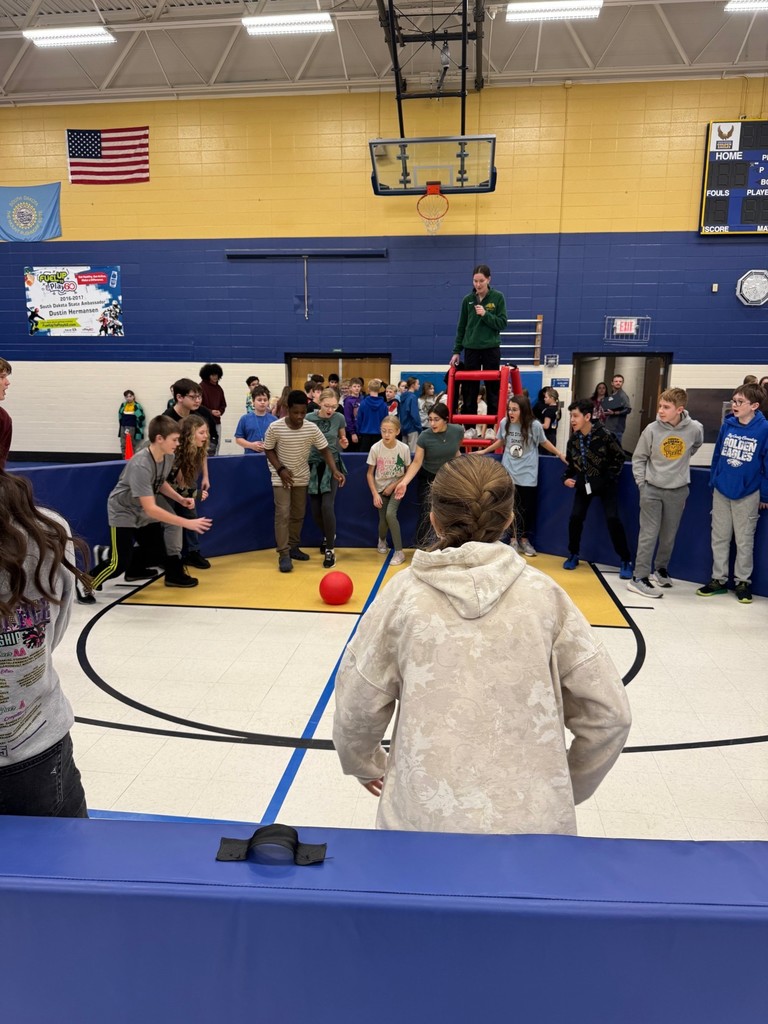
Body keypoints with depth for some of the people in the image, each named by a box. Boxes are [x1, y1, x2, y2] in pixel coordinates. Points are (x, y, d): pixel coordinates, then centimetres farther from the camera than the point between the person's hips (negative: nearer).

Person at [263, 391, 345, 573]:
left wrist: (334, 471, -24)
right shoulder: (275, 428, -18)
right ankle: (283, 554, -7)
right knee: (283, 514, -11)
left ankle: (293, 547, 29)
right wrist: (280, 469, -18)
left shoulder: (312, 428, -14)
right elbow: (268, 450, -5)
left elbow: (325, 450, -10)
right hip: (281, 477, -3)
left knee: (298, 515, 13)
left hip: (301, 478, 3)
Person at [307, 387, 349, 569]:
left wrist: (344, 444, -10)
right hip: (313, 465, 1)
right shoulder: (308, 419, -8)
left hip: (332, 465, -1)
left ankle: (330, 549, -3)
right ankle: (328, 535, 35)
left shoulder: (339, 418, -4)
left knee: (327, 506, -15)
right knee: (315, 509, 4)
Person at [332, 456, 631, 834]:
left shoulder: (404, 593, -6)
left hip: (426, 819, -1)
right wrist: (566, 789, 15)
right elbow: (607, 713, -1)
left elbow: (358, 709, -1)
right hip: (534, 819, 1)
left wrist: (363, 763, 20)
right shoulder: (542, 593, -4)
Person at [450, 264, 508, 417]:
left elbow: (503, 324, -5)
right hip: (471, 349, 2)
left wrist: (485, 315, -18)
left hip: (491, 349, -2)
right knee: (469, 390, 3)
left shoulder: (498, 297, -1)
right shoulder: (467, 300, 4)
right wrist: (456, 351, 5)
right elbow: (461, 327, 9)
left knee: (493, 389, 3)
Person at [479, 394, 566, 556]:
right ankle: (514, 539, 17)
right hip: (508, 473, 2)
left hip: (527, 475, -2)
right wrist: (484, 451, 18)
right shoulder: (504, 423, -3)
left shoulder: (535, 425, -11)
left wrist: (560, 454, 4)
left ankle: (524, 539, 21)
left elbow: (544, 442, 5)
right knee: (512, 507, 4)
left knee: (527, 509, 5)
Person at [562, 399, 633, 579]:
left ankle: (626, 560, -1)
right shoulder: (573, 439, -3)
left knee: (612, 519, -13)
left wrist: (609, 477, -15)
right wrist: (567, 478, -6)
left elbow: (619, 457, -10)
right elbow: (571, 462, 10)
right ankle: (573, 555, 17)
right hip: (584, 483, 5)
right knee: (575, 518, -4)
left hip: (606, 484, -4)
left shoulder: (604, 435, -19)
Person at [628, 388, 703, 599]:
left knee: (669, 536, 12)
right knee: (648, 534, -4)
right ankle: (639, 577, -1)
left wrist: (682, 460, 11)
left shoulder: (694, 428, -8)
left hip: (678, 491, 2)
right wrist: (641, 483, -5)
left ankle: (661, 570, 31)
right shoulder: (652, 429, -11)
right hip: (652, 489, -2)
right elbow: (638, 459, 0)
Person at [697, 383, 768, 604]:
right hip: (721, 492, 4)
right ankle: (718, 579, 24)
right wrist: (713, 482, 8)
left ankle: (743, 581, 22)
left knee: (744, 541, 9)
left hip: (747, 495, -4)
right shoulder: (727, 425, -1)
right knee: (719, 538, 12)